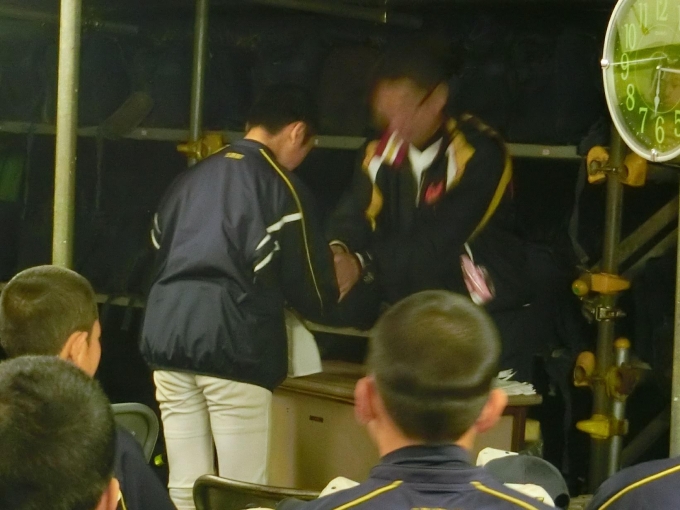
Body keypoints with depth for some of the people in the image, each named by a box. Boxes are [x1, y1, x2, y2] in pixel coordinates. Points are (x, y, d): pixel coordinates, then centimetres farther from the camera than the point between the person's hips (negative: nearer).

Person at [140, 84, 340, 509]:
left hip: (167, 332, 6)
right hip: (232, 342, -6)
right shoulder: (281, 186, 0)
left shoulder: (191, 177, 17)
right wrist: (329, 299, 23)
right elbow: (312, 291, 1)